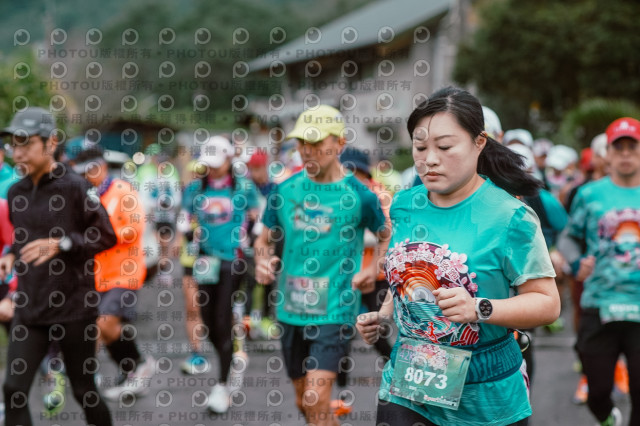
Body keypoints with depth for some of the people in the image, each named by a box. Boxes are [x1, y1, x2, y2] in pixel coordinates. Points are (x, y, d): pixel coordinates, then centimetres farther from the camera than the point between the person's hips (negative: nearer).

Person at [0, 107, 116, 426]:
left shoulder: (75, 187, -11)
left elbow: (106, 237, -11)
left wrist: (60, 244, -22)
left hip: (74, 307, -5)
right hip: (30, 307, 5)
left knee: (83, 390, 8)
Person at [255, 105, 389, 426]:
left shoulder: (358, 194, -7)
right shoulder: (285, 190, 2)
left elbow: (387, 237, 8)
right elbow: (265, 239, 14)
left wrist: (373, 270, -8)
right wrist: (262, 261, -7)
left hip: (335, 312, -5)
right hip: (290, 310, 5)